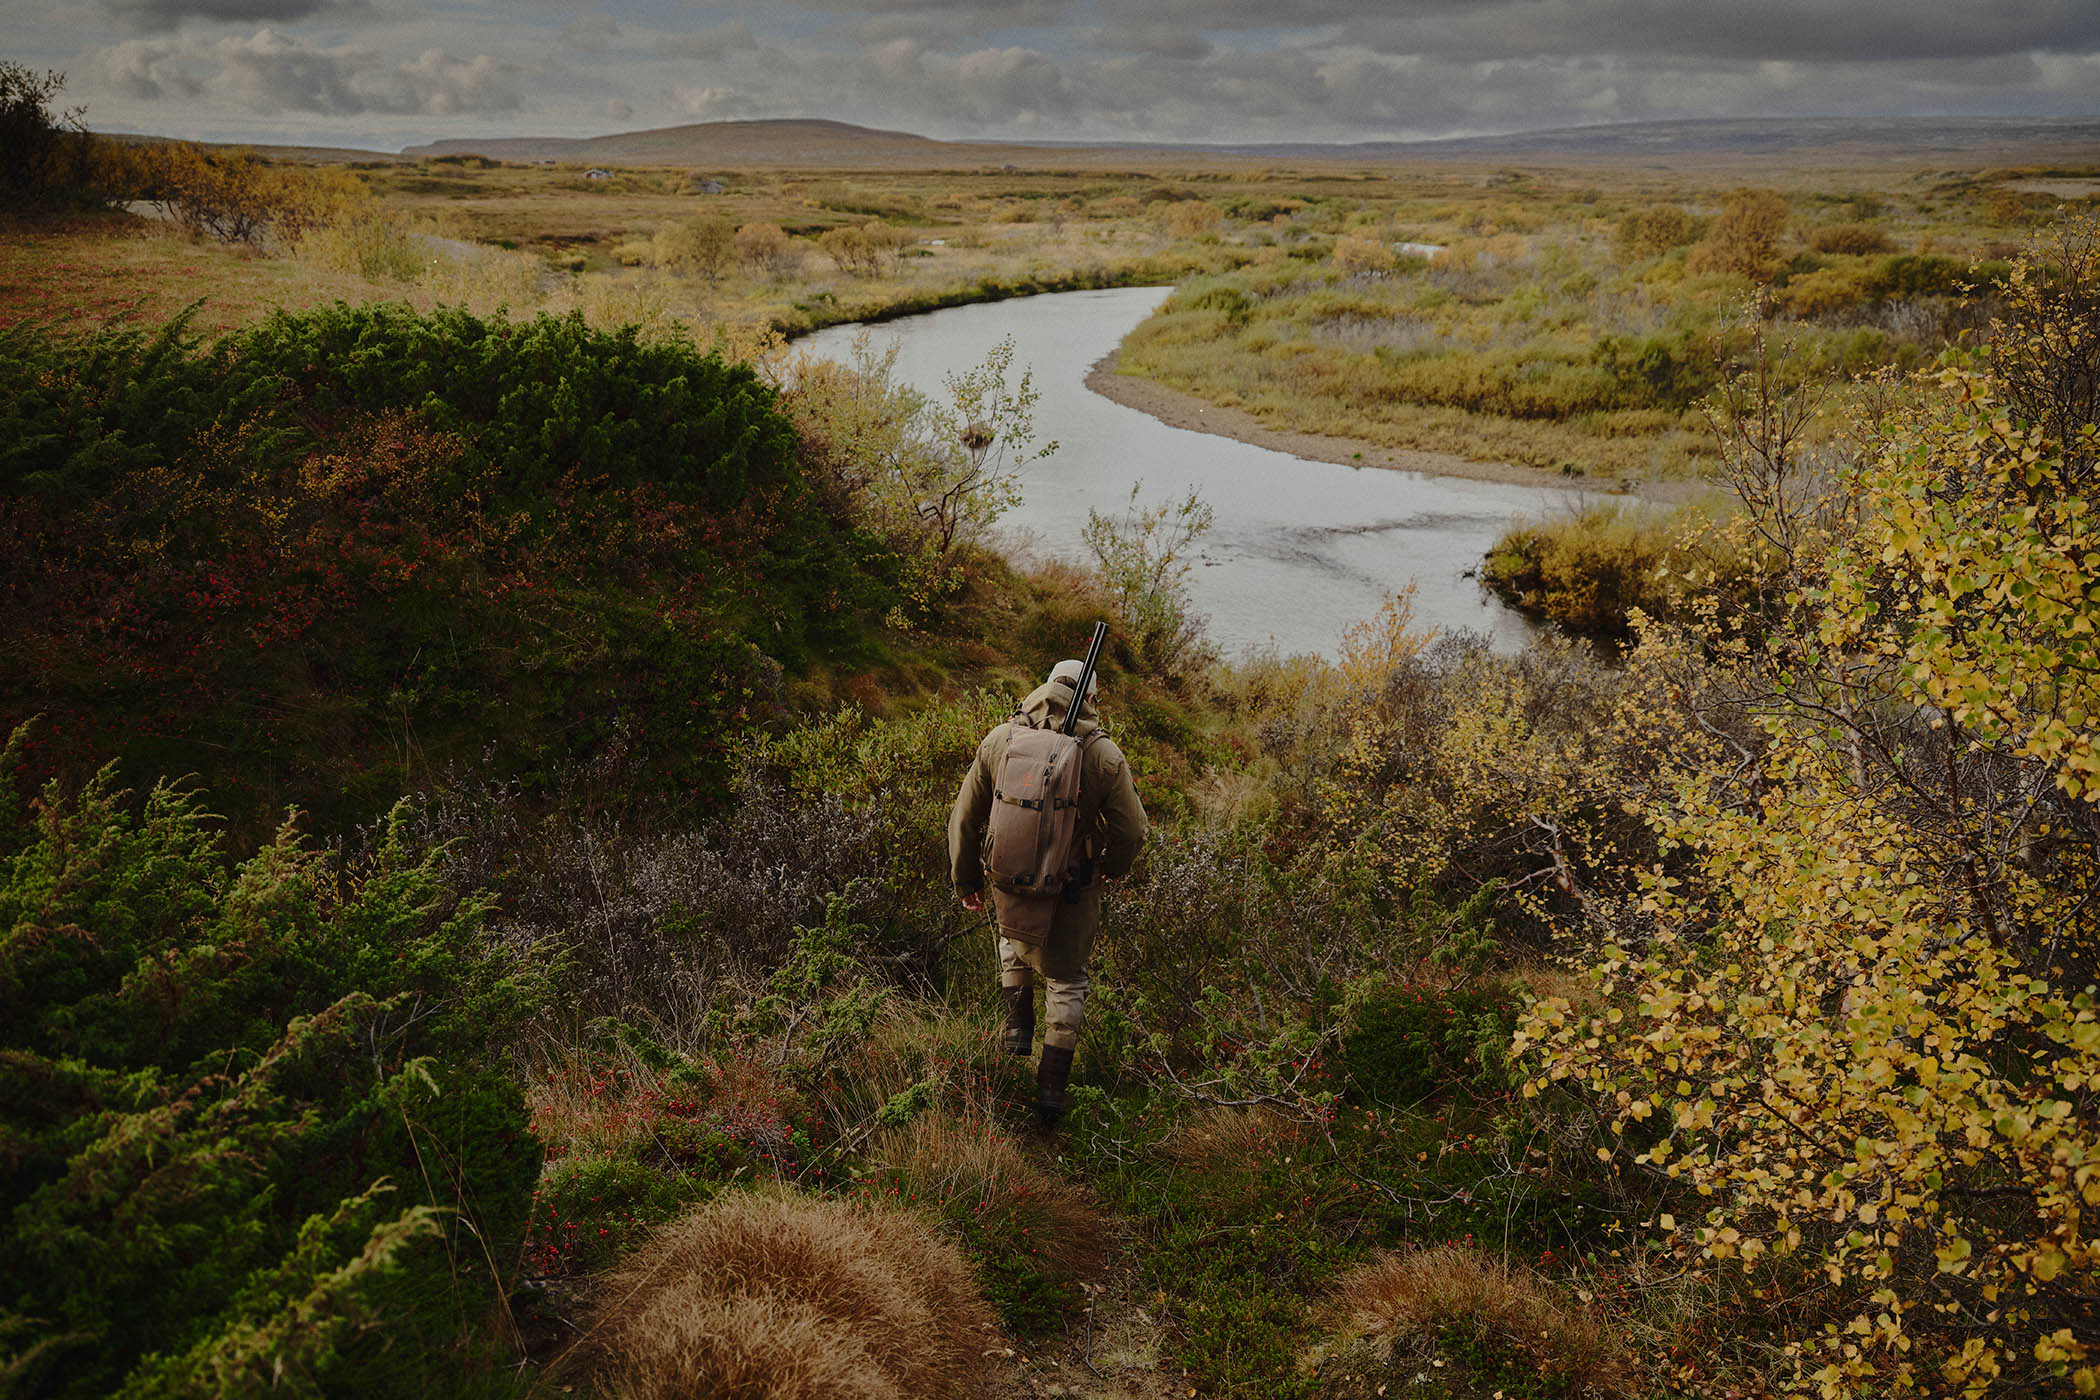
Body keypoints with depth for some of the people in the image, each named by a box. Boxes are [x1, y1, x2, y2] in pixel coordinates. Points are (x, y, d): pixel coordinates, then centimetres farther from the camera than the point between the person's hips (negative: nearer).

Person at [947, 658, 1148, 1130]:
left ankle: (1018, 1025, 30)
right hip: (1073, 891, -1)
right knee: (1066, 978, 19)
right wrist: (1113, 867, 12)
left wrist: (966, 879, 12)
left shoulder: (999, 741, -8)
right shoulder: (1103, 754, -14)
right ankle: (1052, 1087, 18)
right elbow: (1132, 830, -10)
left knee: (1014, 940, 36)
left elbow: (964, 820, -1)